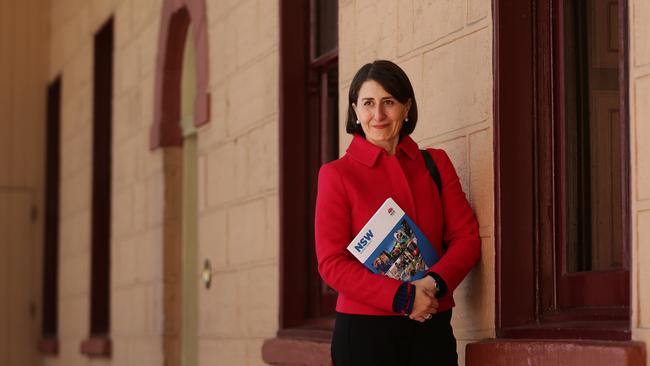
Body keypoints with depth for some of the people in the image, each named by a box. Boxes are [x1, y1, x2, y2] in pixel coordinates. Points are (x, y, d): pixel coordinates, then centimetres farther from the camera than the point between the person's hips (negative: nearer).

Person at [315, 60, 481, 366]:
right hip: (365, 329, -3)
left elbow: (467, 237, 4)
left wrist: (433, 283, -15)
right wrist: (403, 297, -17)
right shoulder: (336, 174, -1)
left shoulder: (436, 164, 9)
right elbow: (331, 263, -7)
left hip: (432, 327, 3)